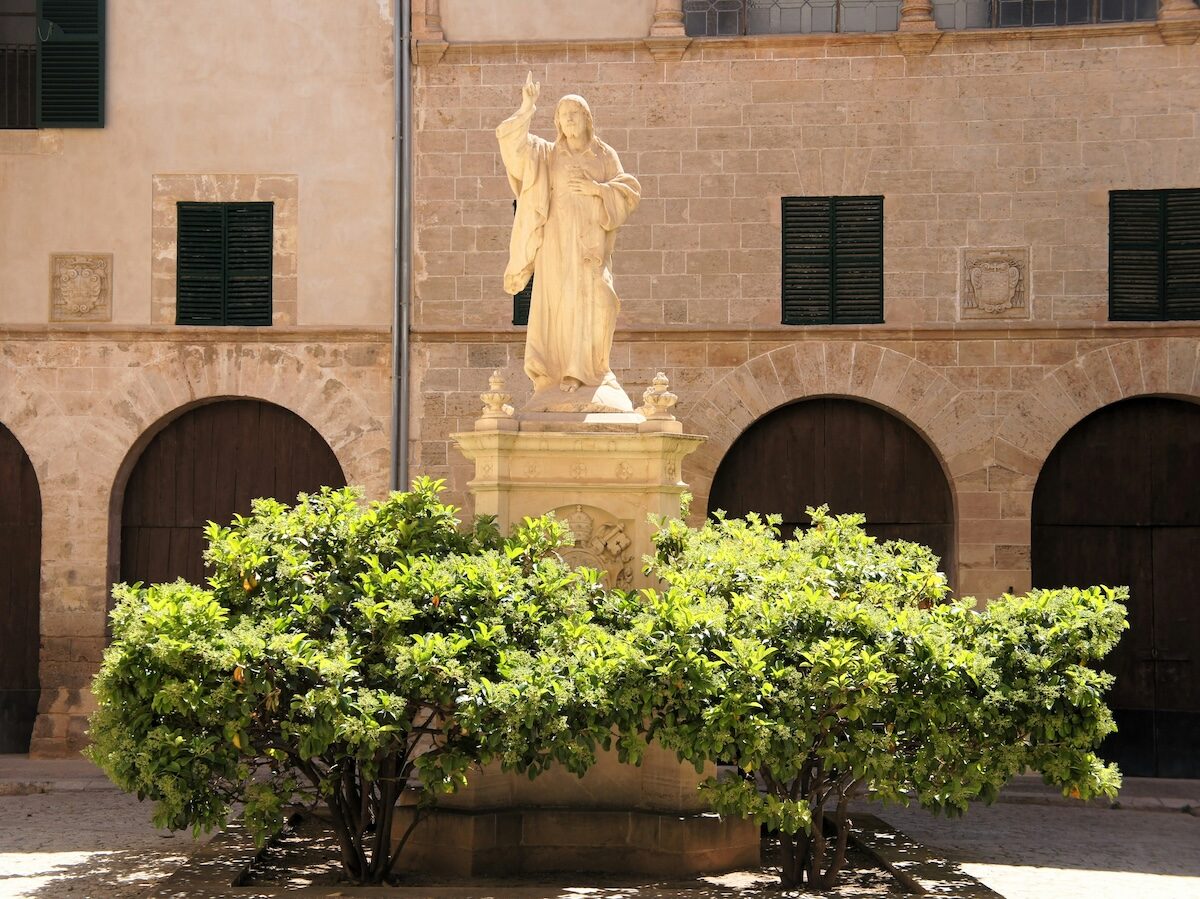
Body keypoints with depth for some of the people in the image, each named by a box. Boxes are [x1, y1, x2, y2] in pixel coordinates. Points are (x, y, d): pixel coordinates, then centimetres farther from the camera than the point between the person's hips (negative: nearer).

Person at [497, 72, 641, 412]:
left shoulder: (605, 155, 13)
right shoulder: (546, 154, 11)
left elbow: (628, 192, 7)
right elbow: (509, 139, -1)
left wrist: (596, 189, -7)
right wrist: (527, 107, -6)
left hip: (592, 240, 1)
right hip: (558, 239, -1)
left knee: (594, 301, -11)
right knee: (559, 302, -8)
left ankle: (586, 368, -2)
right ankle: (559, 372, -6)